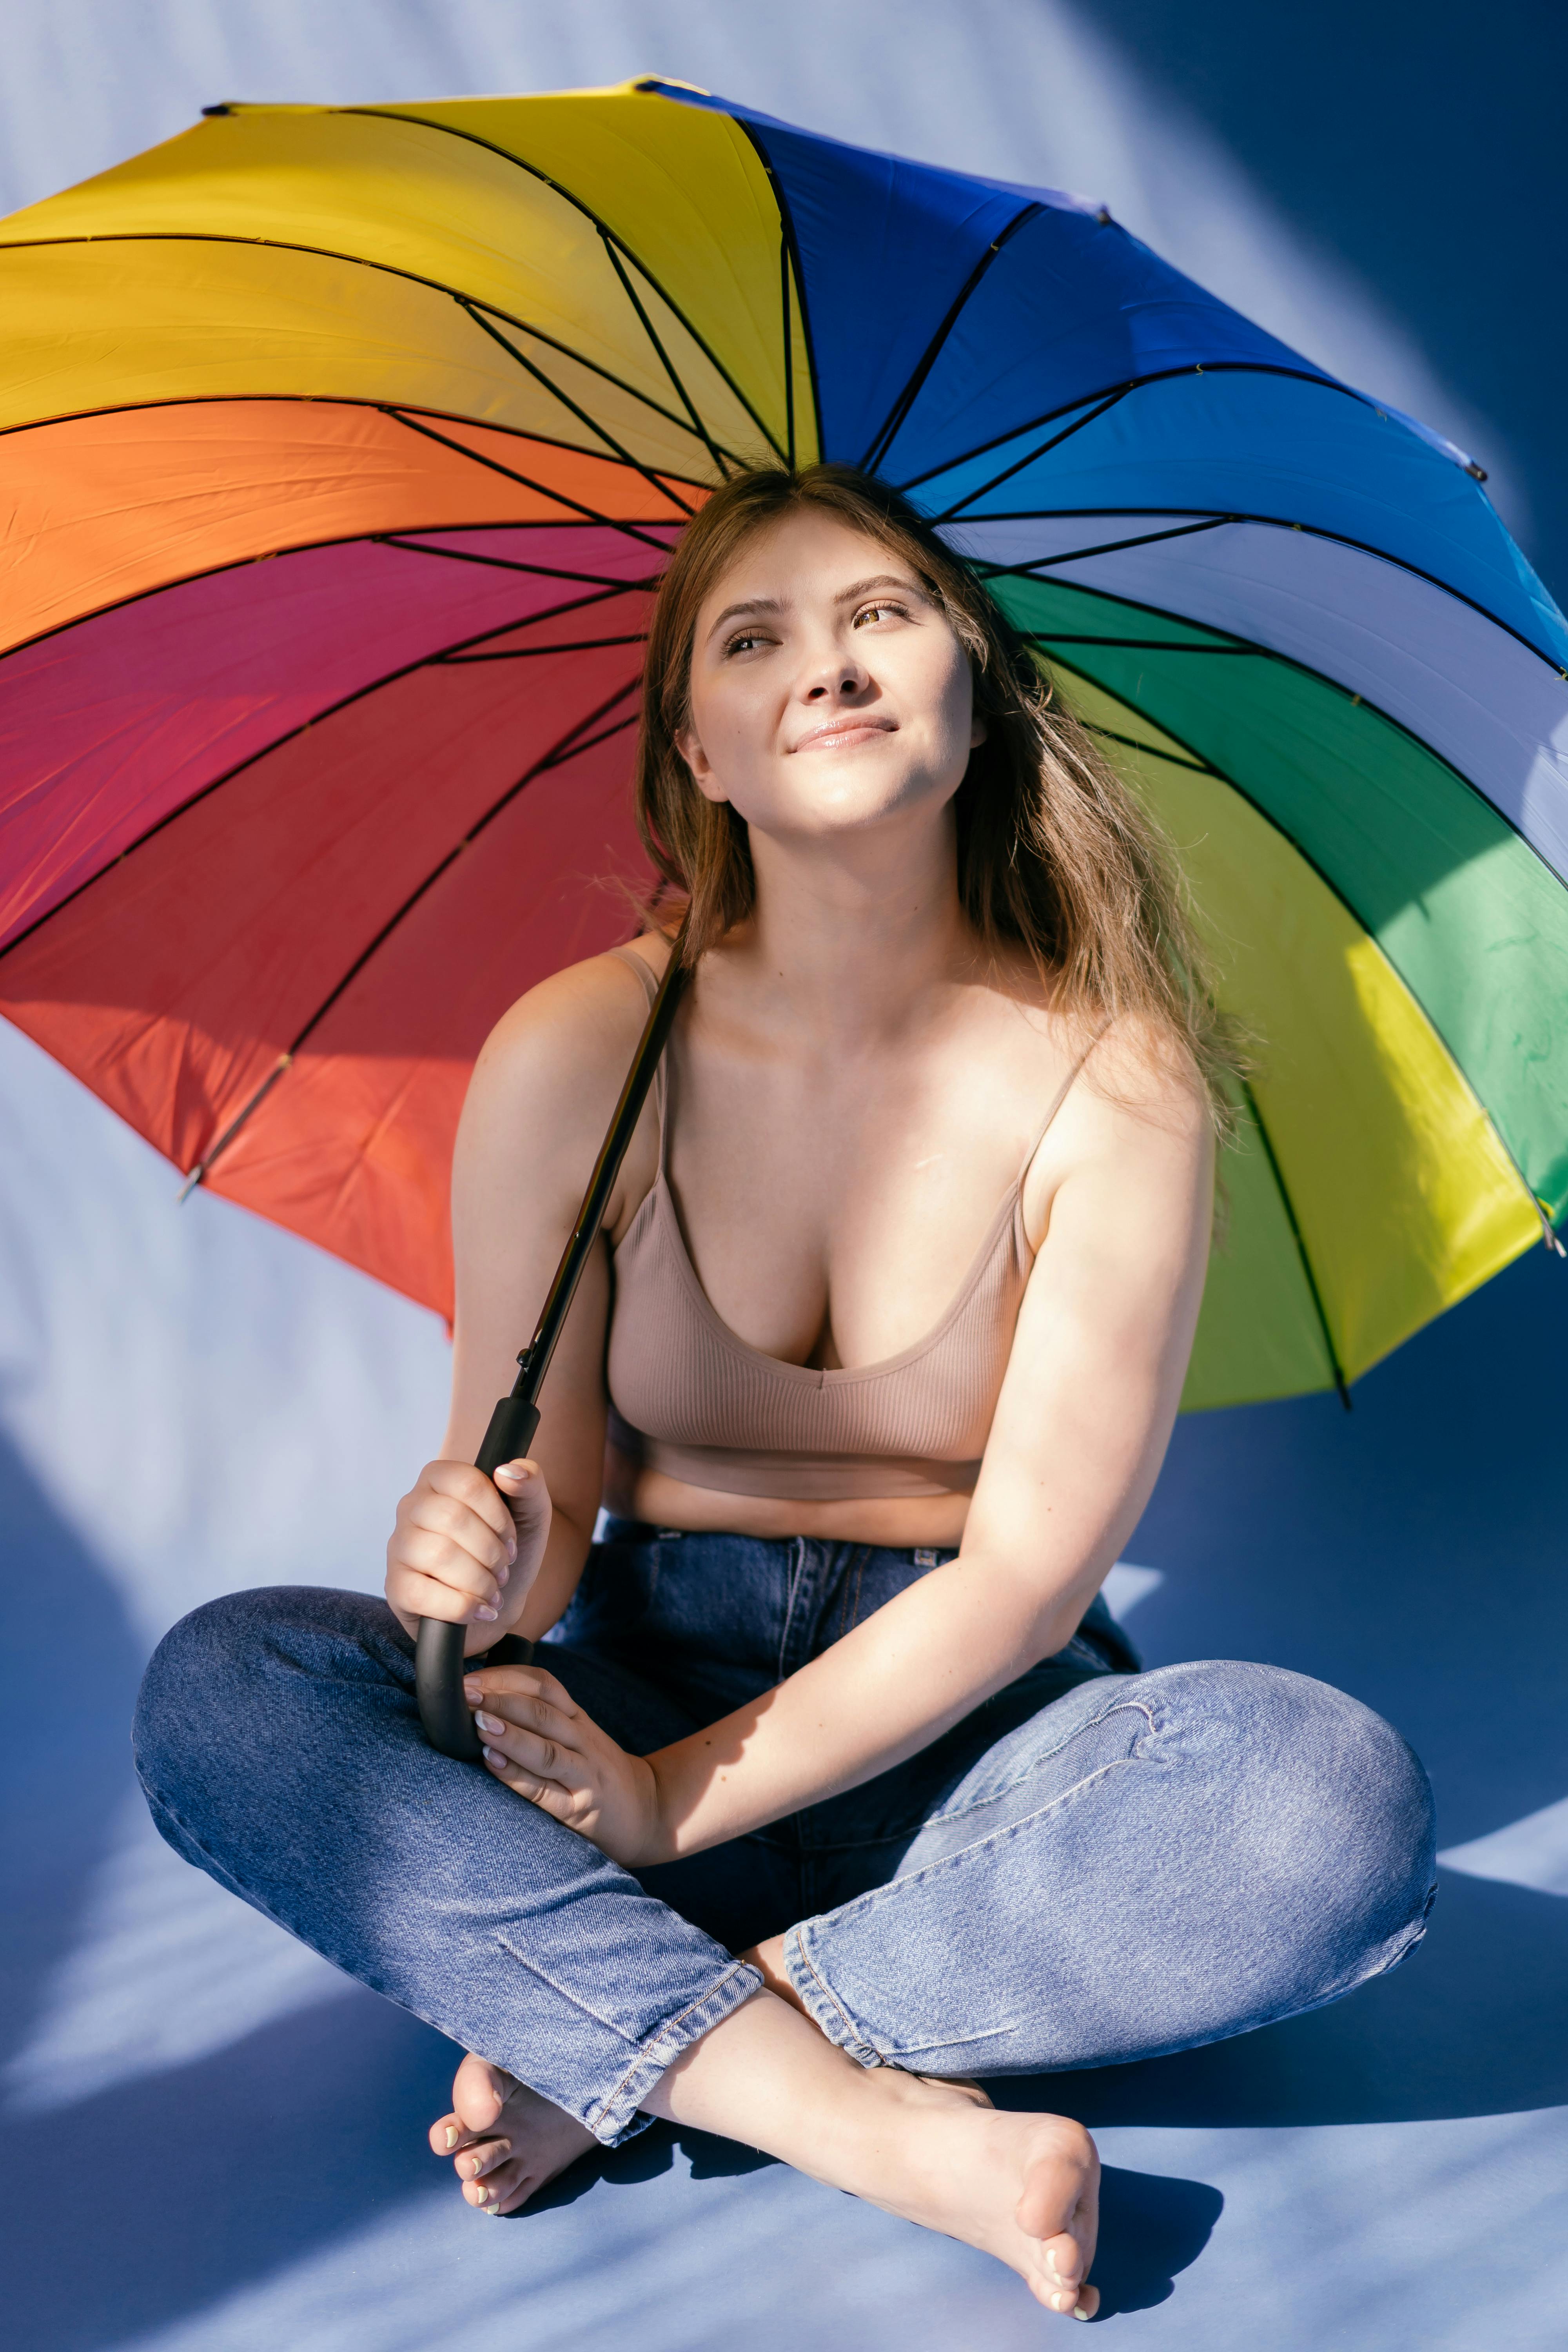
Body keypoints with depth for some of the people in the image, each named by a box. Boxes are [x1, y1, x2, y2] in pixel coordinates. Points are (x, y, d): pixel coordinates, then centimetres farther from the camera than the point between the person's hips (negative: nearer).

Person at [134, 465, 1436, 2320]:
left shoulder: (1112, 1085, -10)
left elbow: (1027, 1572, -12)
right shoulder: (577, 1055, -8)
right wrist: (483, 1565, -30)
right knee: (217, 1691, -24)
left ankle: (610, 2051, -20)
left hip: (962, 1731, 0)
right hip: (649, 1672, 1)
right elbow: (535, 1516, -5)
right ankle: (888, 2131, -29)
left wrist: (680, 1800, -19)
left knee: (1335, 1797, -30)